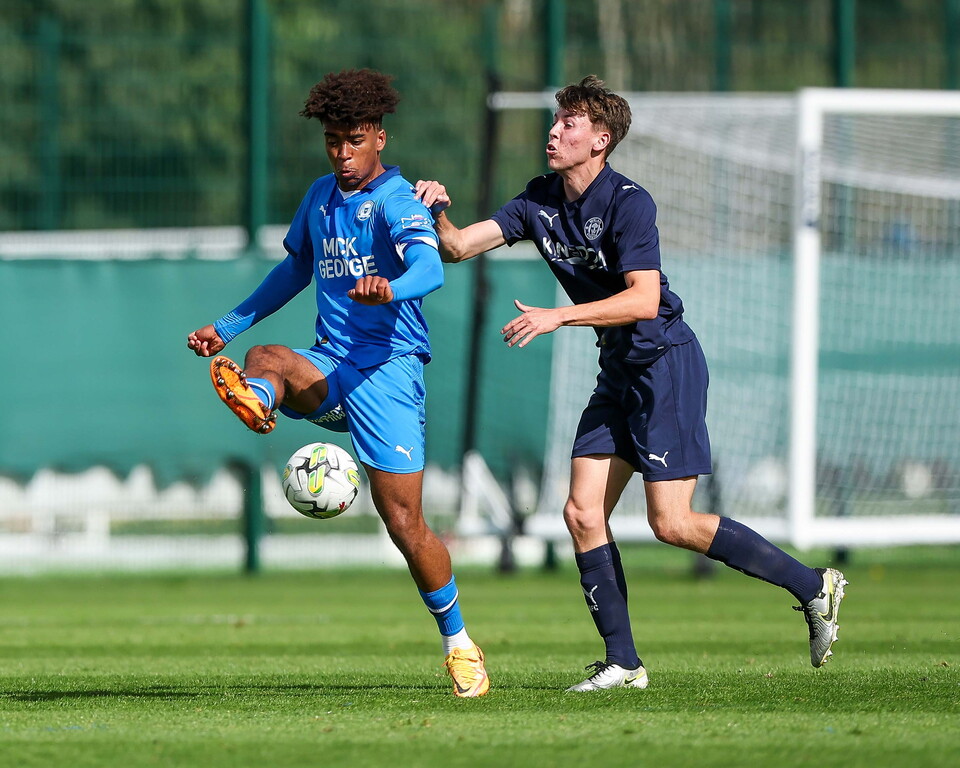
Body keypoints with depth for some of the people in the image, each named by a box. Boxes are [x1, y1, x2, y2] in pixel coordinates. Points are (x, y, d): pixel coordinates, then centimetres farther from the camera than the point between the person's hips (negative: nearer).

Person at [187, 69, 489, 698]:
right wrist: (229, 326, 33)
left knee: (405, 521, -7)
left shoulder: (398, 202, -7)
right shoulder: (321, 196, 15)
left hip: (389, 366, -6)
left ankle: (458, 642, 11)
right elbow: (297, 268, 33)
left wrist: (391, 288, -50)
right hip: (330, 365, 6)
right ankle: (255, 400, -68)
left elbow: (430, 267, -27)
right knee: (265, 360, -31)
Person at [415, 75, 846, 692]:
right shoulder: (541, 202, 6)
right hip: (619, 372, 8)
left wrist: (559, 316, -30)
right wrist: (437, 213, -18)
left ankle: (812, 586, 0)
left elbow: (644, 298, -26)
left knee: (672, 523, -12)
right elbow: (459, 247, 2)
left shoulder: (628, 202, -18)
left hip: (667, 363, -8)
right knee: (583, 513, -1)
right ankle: (622, 663, 5)